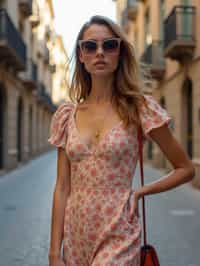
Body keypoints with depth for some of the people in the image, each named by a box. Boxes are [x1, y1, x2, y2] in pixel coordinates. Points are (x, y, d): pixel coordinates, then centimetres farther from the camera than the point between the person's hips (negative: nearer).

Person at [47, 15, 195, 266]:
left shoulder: (139, 107, -5)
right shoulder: (66, 114, 4)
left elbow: (185, 169, 3)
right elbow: (62, 187, 3)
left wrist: (138, 193, -6)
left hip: (118, 237, -3)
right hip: (75, 236, 4)